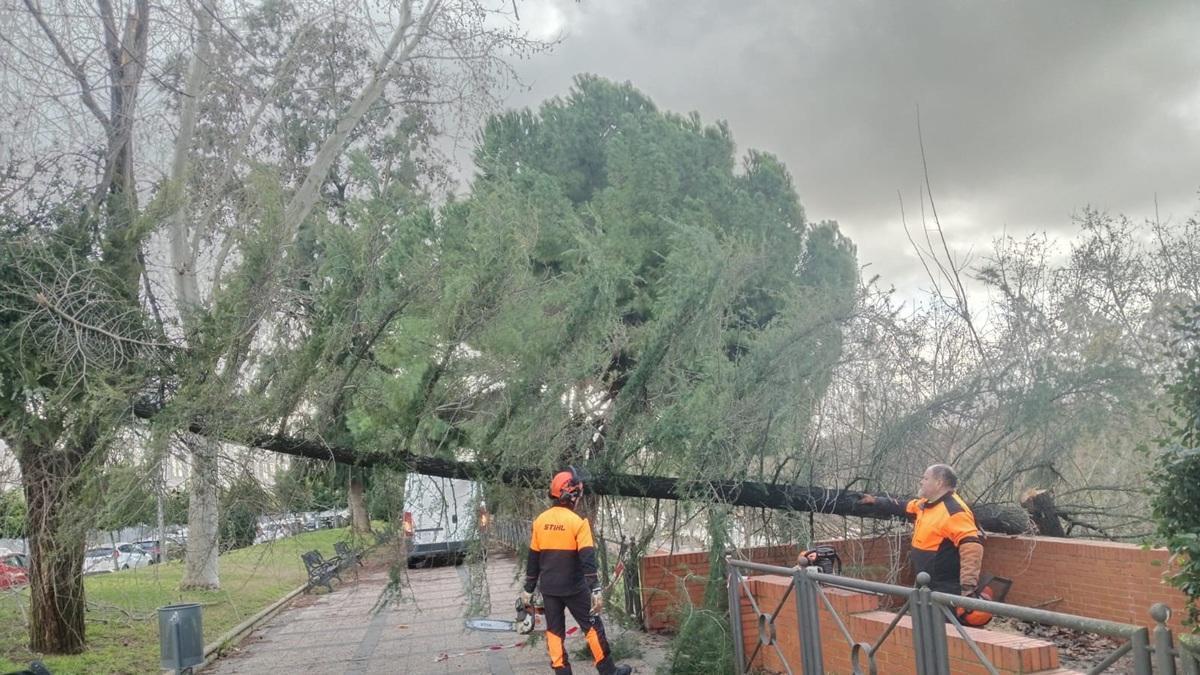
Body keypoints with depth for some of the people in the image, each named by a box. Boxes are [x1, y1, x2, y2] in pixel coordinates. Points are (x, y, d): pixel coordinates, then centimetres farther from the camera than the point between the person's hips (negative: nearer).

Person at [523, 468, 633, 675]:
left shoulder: (540, 521, 1)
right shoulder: (577, 522, -15)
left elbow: (533, 559, 7)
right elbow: (587, 559, -21)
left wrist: (528, 589, 14)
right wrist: (595, 590, -22)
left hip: (549, 588, 4)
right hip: (574, 588, -4)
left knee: (554, 631, 11)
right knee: (592, 627, 8)